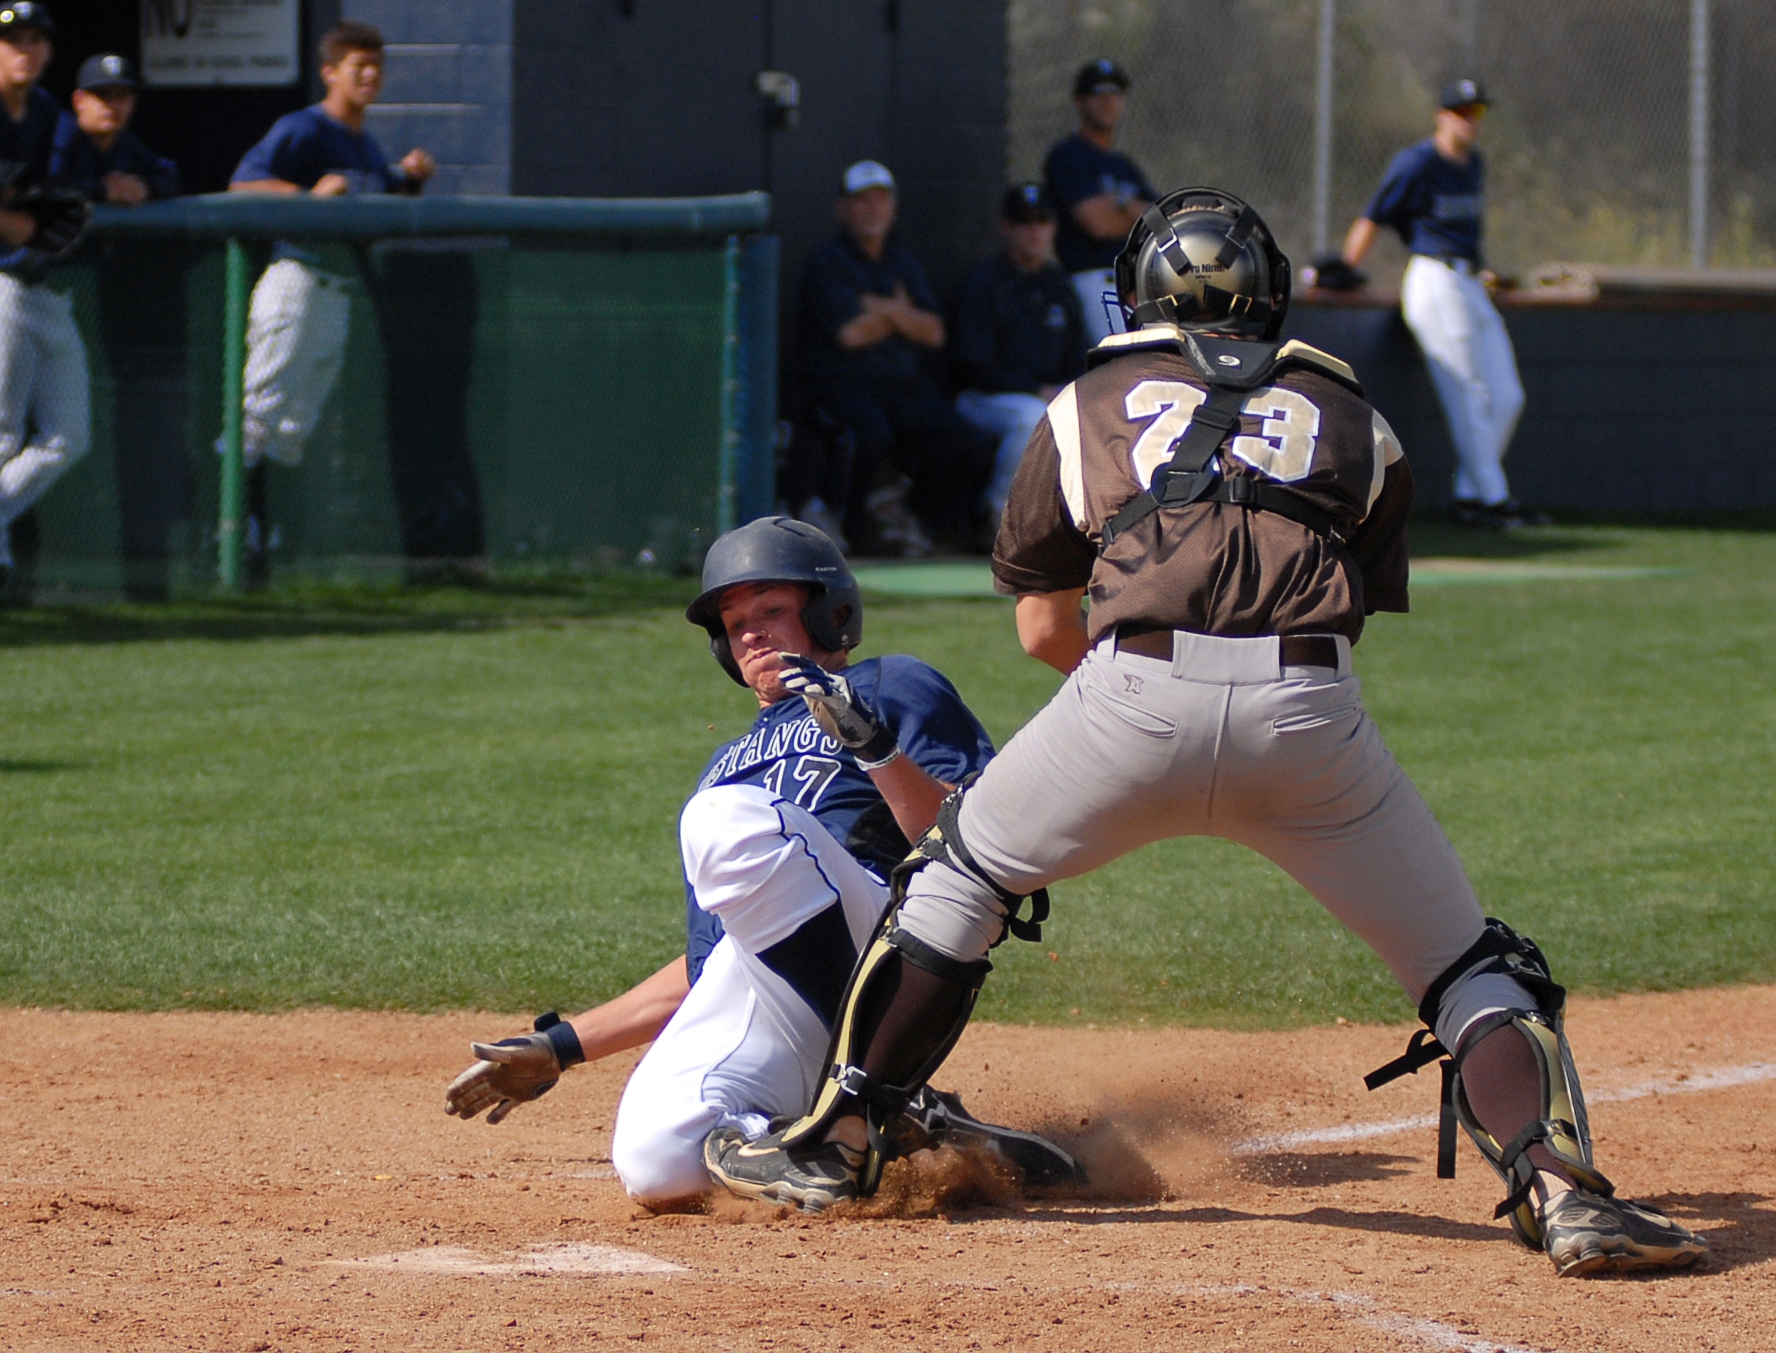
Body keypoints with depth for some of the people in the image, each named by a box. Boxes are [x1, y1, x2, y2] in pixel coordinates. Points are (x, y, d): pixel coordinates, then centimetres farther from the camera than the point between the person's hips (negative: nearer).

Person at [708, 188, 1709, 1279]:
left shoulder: (1092, 403, 25)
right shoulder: (1351, 415, 25)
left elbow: (1042, 627, 26)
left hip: (1135, 695, 0)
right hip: (1310, 713, 0)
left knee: (959, 877, 24)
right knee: (1465, 958, 10)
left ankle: (836, 1144, 25)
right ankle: (1560, 1187, -11)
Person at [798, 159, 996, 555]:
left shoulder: (905, 265, 21)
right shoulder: (826, 263, 0)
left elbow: (933, 333, 8)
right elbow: (850, 334, -12)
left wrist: (885, 310, -7)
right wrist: (903, 314, 4)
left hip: (909, 387, 6)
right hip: (843, 386, -6)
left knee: (973, 447, -16)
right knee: (873, 434, -38)